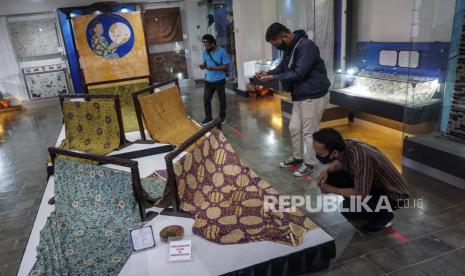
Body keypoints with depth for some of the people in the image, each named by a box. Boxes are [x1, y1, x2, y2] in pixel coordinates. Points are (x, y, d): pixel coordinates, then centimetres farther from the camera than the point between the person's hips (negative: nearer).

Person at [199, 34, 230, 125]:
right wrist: (203, 66, -15)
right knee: (206, 99, 7)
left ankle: (222, 117, 27)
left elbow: (226, 66, -15)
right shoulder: (205, 52, 1)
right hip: (208, 80, 5)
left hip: (219, 80, -4)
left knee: (222, 99, 10)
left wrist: (212, 68, -23)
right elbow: (204, 63, 11)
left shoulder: (222, 51, -14)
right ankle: (208, 118, 22)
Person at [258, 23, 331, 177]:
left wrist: (273, 77, -22)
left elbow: (299, 73, -28)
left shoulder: (306, 46, -24)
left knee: (309, 132, 1)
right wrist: (268, 73, -4)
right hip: (299, 96, 9)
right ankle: (297, 157, 34)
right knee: (294, 128, 16)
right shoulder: (289, 48, 6)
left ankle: (310, 163, 18)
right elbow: (282, 67, 15)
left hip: (314, 96, -9)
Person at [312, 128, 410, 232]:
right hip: (373, 182, 7)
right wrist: (327, 171, -9)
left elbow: (360, 195, -29)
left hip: (393, 194, -7)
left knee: (348, 208, -26)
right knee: (332, 177, -4)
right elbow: (342, 163, 11)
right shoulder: (345, 145, -14)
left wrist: (331, 189, -17)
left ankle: (384, 216, 2)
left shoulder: (361, 157, -37)